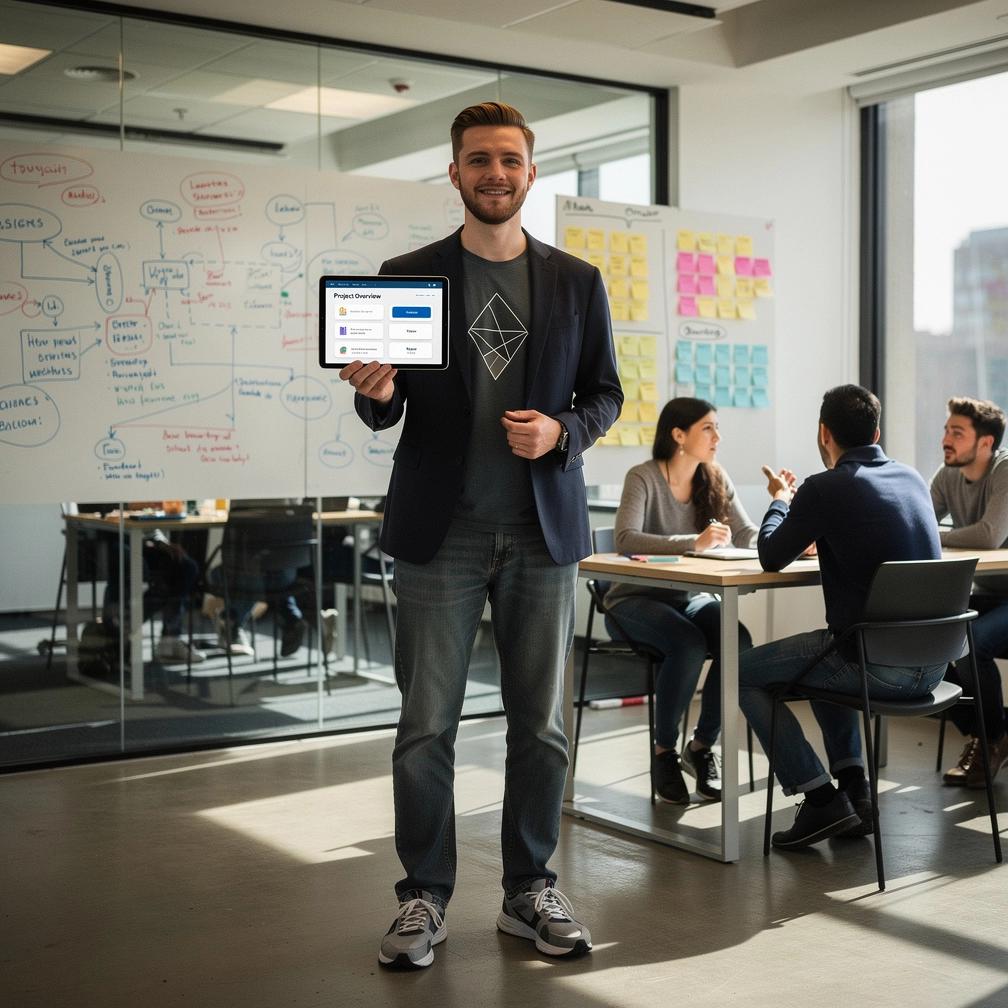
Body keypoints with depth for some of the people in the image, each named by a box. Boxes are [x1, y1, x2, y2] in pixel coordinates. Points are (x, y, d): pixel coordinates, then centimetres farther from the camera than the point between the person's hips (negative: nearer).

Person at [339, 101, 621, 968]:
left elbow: (605, 392, 11)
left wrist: (563, 431, -10)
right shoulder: (405, 276, 5)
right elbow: (385, 415, 7)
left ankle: (531, 890, 22)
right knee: (426, 725, 1)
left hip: (543, 529, 1)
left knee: (541, 725, 8)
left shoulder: (577, 282, 8)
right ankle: (424, 897, 15)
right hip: (441, 529, -1)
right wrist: (376, 393, -17)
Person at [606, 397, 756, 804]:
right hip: (636, 600, -5)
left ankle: (701, 746, -5)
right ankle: (664, 751, -12)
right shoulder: (644, 478, -14)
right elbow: (625, 540, -30)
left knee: (740, 643, -25)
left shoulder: (715, 480, 4)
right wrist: (694, 542, -39)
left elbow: (748, 536, -1)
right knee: (689, 644, -34)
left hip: (688, 598, 5)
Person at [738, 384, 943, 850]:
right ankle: (854, 790, 28)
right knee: (822, 655, 35)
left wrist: (780, 500, 20)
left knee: (743, 672, 9)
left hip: (880, 666, -8)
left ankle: (822, 800, 7)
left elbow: (771, 557, 1)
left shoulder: (826, 488, -12)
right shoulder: (912, 478, 10)